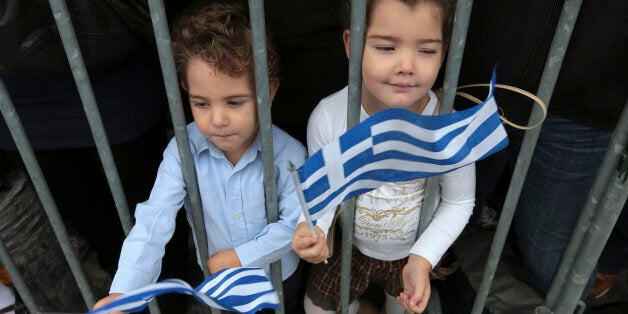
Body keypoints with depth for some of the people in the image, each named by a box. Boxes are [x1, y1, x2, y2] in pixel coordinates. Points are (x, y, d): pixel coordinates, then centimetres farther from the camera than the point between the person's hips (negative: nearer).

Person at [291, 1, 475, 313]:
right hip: (346, 244, 1)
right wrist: (313, 229, -30)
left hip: (414, 251, 0)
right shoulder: (326, 117, -27)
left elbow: (459, 202, -12)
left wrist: (423, 259, -22)